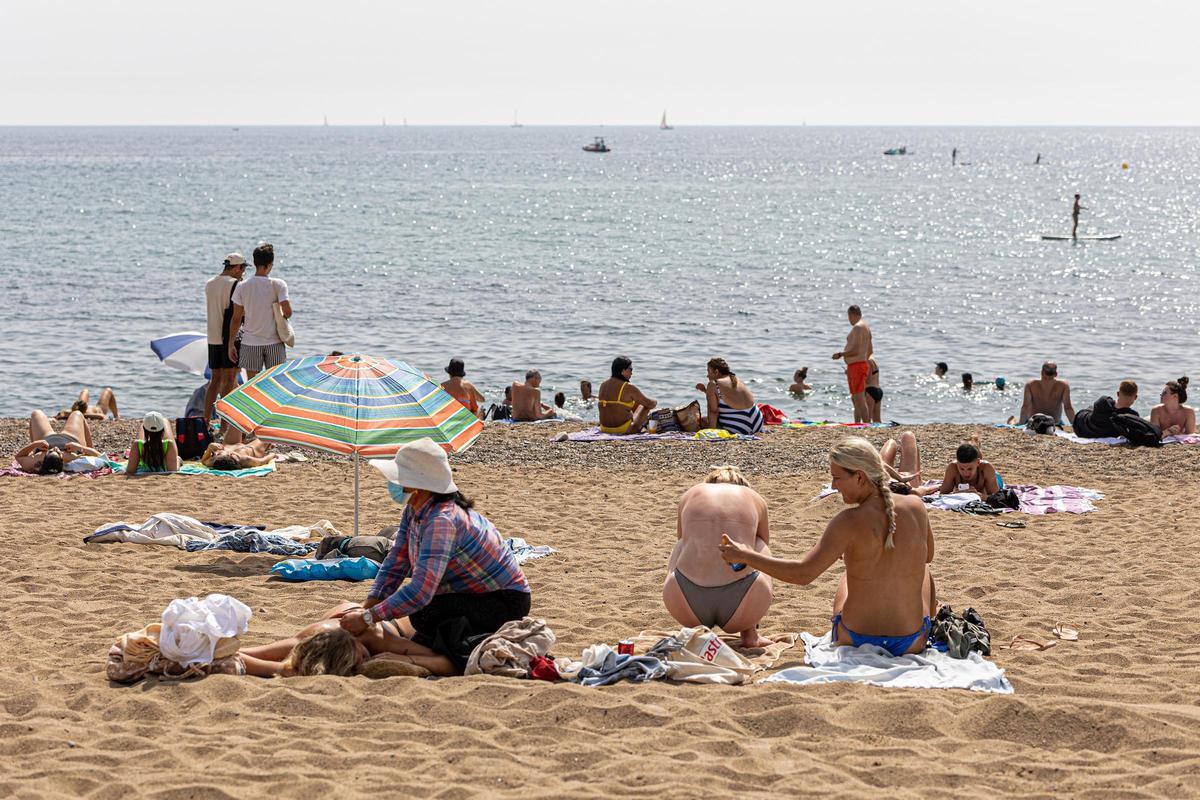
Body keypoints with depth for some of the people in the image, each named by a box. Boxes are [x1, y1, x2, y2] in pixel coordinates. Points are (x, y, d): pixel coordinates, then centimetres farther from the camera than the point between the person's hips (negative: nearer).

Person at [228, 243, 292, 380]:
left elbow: (236, 319, -1)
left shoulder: (242, 286, -3)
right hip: (274, 342, -1)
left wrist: (231, 344, 6)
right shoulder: (278, 284, -7)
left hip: (250, 343, 1)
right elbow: (287, 311, -15)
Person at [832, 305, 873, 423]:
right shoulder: (866, 327, 18)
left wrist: (840, 354, -12)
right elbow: (870, 350, 24)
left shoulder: (857, 327, -15)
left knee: (859, 399, -14)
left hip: (856, 366, -11)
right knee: (855, 399, 16)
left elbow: (856, 350, -23)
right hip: (862, 364, 11)